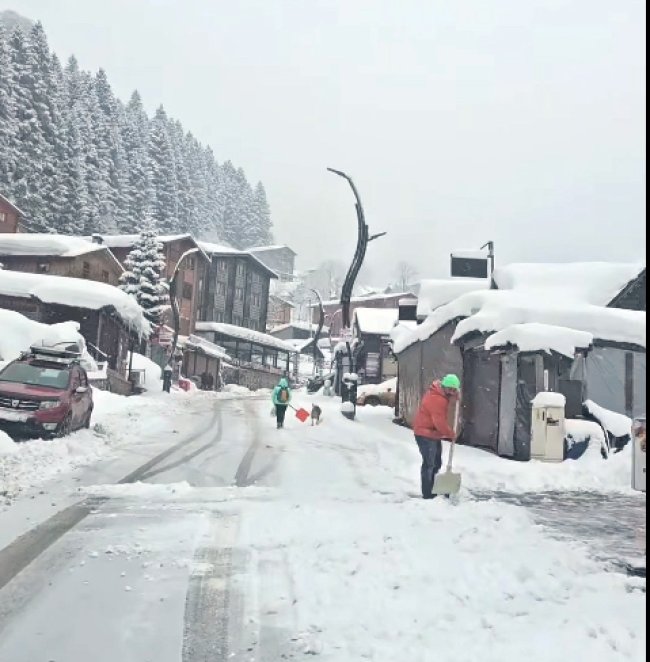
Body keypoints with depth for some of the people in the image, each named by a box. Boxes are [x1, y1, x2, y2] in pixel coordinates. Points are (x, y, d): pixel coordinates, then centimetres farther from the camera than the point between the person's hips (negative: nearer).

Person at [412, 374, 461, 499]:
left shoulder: (443, 394, 6)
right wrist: (451, 434, -12)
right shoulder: (436, 399, -27)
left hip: (434, 434, 11)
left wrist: (453, 398, -3)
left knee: (436, 464, 18)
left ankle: (433, 490, 29)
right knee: (429, 464, -7)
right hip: (426, 434, -11)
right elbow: (440, 423, -27)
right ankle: (427, 494, -3)